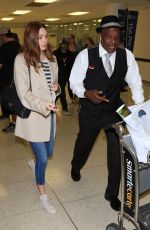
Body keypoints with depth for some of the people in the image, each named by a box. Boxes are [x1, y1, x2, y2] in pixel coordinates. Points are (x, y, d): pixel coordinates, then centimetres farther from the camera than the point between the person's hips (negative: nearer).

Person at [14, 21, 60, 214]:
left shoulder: (51, 58, 5)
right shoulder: (21, 59, -14)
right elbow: (23, 93, -16)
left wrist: (56, 87, -5)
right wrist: (42, 105, -32)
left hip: (50, 113, 6)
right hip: (33, 115, -6)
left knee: (48, 152, 20)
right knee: (43, 158, 0)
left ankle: (35, 163, 56)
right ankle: (43, 196, 24)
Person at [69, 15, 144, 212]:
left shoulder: (127, 56, -7)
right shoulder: (85, 55, -14)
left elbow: (135, 84, -2)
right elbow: (74, 82, -8)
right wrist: (86, 93, -29)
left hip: (115, 111, 2)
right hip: (89, 112, -1)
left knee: (117, 152, 0)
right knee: (84, 143, 21)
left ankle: (112, 193, 25)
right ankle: (75, 167, 59)